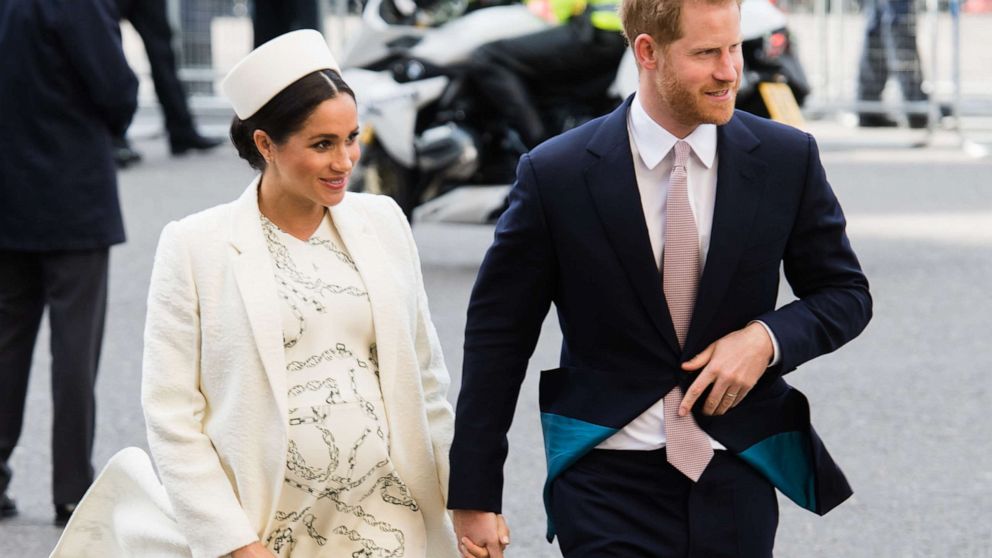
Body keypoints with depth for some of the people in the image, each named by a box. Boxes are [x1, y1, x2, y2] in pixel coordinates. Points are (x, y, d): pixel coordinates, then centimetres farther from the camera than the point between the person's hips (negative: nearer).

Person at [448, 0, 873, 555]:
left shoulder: (787, 159, 0)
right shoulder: (556, 173, -6)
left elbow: (847, 294, 11)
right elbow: (497, 336, -1)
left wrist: (768, 338, -11)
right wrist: (474, 499, -2)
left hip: (736, 483, 3)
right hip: (607, 487, -2)